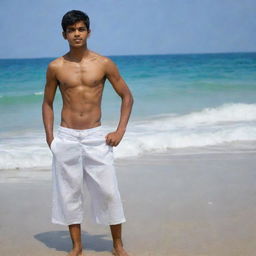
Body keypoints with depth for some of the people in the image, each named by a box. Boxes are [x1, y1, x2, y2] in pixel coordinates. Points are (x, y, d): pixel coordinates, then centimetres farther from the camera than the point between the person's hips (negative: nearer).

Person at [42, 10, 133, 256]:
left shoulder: (104, 64, -2)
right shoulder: (56, 67, 1)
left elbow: (127, 97, 6)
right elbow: (47, 103, 12)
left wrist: (120, 131, -3)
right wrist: (49, 136, 2)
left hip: (96, 137, -1)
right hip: (66, 138, 1)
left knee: (108, 192, 0)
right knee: (69, 193, 6)